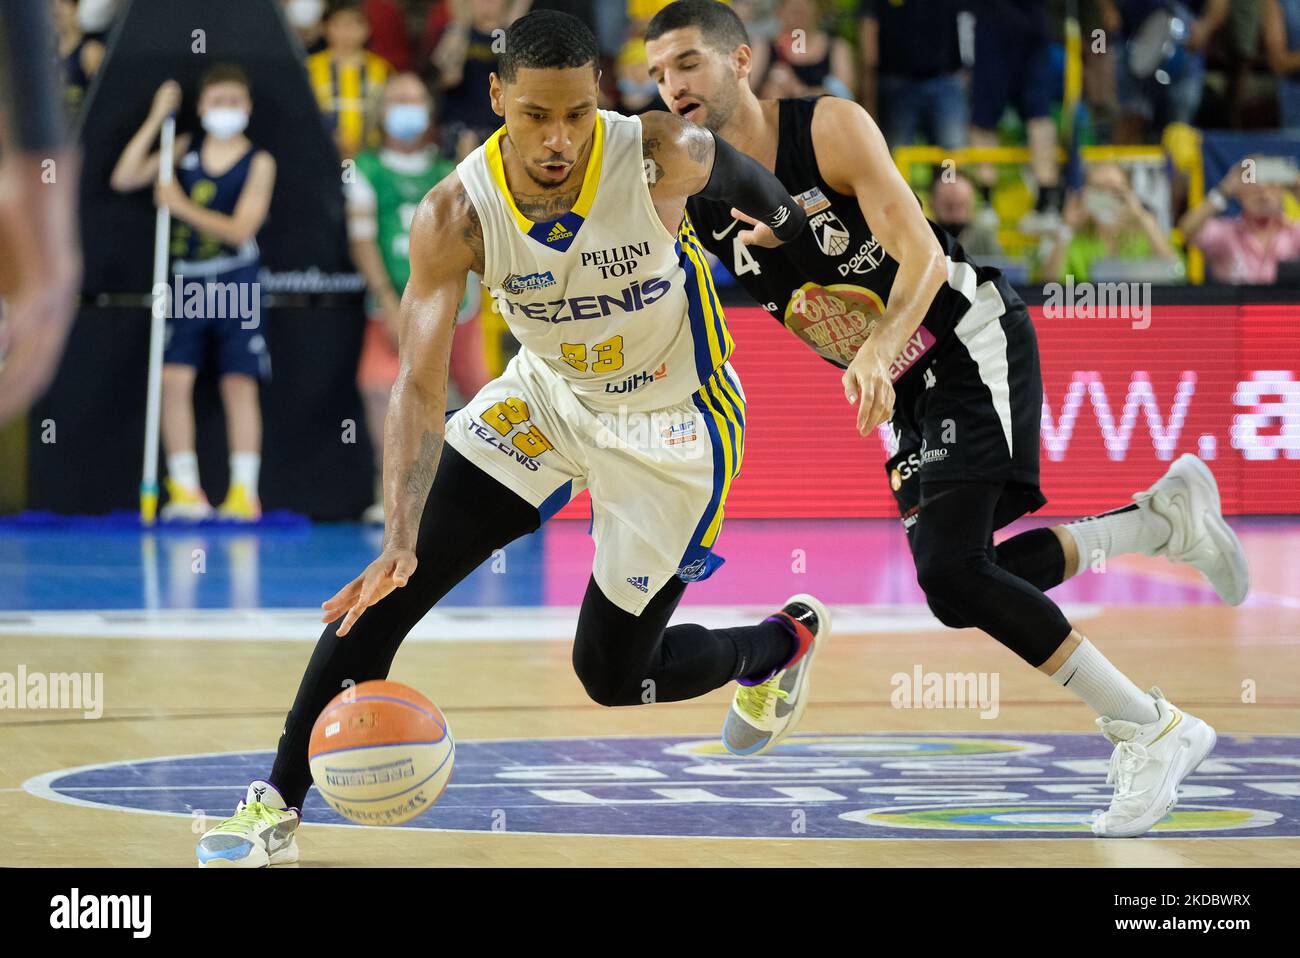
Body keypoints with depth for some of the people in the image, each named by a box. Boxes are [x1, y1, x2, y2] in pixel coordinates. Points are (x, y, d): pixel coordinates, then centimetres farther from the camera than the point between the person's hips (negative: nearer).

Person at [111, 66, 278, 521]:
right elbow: (123, 178, -1)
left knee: (239, 384, -2)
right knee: (174, 378, -5)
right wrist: (156, 119, -4)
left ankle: (244, 491, 0)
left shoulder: (259, 163, -3)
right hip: (186, 281, 3)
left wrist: (183, 208, -18)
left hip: (235, 283, -3)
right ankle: (184, 488, 0)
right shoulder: (185, 149, 7)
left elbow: (240, 228, -12)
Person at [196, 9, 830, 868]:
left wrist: (795, 225, 17)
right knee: (390, 586, -11)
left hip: (674, 428, -2)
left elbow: (727, 168, -3)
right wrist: (401, 540, -42)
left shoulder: (662, 158, -29)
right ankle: (278, 807, -1)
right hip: (547, 397, 2)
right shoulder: (457, 216, -26)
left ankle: (782, 643, 34)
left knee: (614, 674, 3)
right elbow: (421, 387, -30)